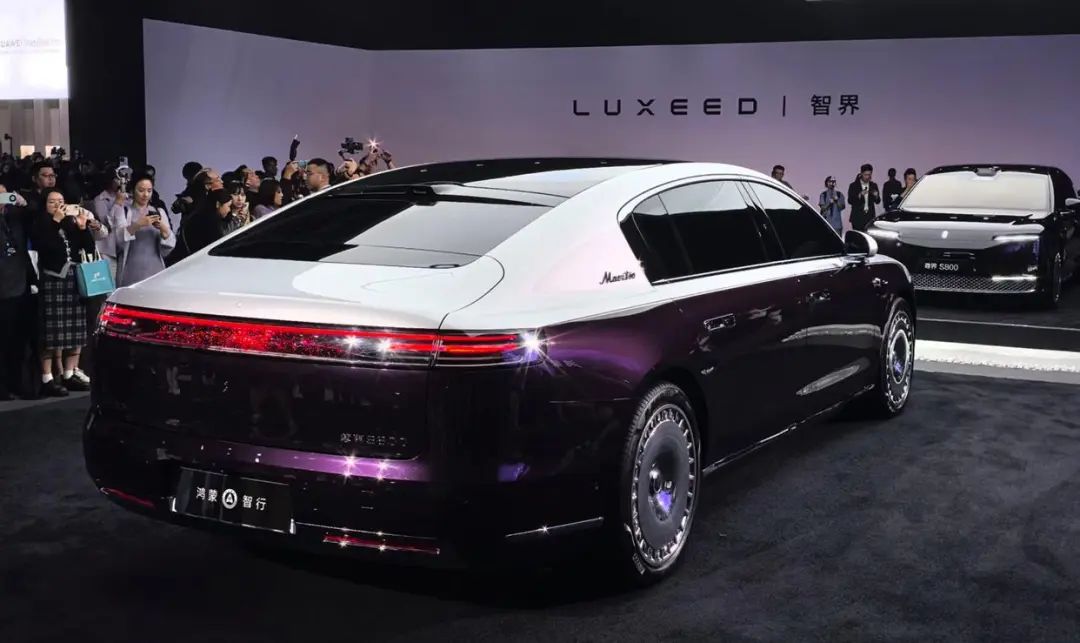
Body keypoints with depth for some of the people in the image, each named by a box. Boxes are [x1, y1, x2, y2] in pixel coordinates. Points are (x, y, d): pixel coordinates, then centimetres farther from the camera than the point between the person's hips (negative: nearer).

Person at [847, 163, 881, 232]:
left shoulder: (873, 186, 12)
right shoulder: (853, 186, 1)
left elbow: (878, 201, 12)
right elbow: (850, 200, -6)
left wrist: (876, 196, -11)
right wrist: (860, 195, -21)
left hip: (870, 217, 3)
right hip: (858, 217, -3)